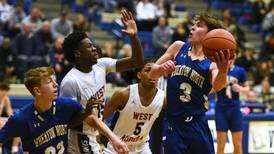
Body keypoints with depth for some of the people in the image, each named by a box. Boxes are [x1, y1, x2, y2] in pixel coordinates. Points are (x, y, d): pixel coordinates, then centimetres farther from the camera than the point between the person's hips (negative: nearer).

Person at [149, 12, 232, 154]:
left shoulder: (212, 62, -4)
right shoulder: (178, 47, 5)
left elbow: (217, 86, -25)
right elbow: (151, 74, 10)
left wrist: (222, 71, -48)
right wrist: (162, 68, -14)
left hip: (197, 125, -1)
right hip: (173, 124, 2)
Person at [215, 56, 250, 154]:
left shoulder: (240, 71, 2)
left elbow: (247, 89, 10)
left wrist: (240, 89, -11)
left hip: (235, 109, 1)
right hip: (221, 109, -1)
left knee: (238, 146, 4)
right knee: (220, 146, 0)